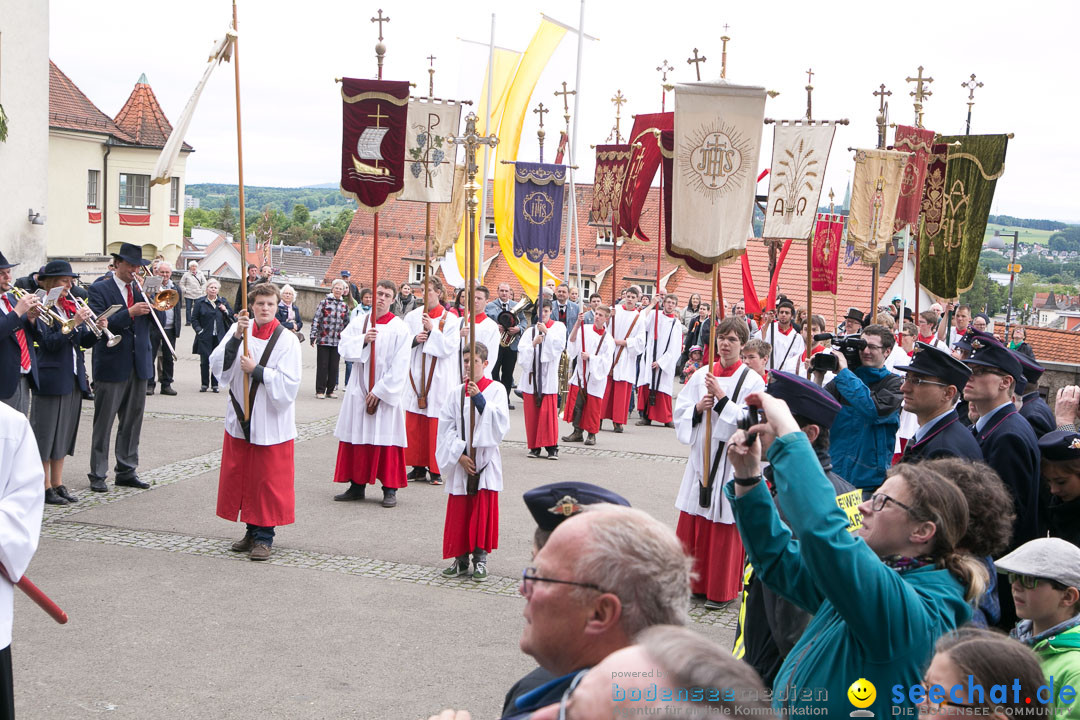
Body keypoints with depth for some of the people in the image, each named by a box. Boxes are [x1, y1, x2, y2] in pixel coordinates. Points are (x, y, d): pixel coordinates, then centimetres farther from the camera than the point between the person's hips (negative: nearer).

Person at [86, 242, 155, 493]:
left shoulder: (142, 290, 12)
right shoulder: (99, 290, -3)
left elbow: (155, 326, 8)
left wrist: (152, 305, -8)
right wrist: (130, 313, -23)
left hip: (139, 366, 5)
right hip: (112, 366, -5)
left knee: (133, 422, 10)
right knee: (103, 423, 1)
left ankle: (127, 471, 19)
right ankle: (97, 475, 7)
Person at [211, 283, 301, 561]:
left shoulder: (287, 340, -7)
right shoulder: (239, 331, 3)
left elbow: (289, 384, -14)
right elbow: (217, 366, -7)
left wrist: (256, 370, -18)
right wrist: (236, 337, -18)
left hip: (272, 424, -4)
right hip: (240, 421, 4)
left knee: (268, 481, 1)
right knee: (240, 478, 11)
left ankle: (264, 537, 12)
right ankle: (251, 532, 26)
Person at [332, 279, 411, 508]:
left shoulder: (399, 328, -5)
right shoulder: (359, 323, 8)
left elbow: (399, 367, -9)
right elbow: (345, 348, -1)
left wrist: (379, 391, -13)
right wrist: (363, 340, -18)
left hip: (387, 393, -4)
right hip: (359, 390, 4)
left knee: (387, 440, -3)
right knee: (356, 438, 6)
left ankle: (390, 489, 4)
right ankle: (357, 486, 15)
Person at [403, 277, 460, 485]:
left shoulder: (450, 319, -1)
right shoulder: (413, 316, 8)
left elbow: (448, 347, -9)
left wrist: (432, 330, -16)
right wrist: (415, 339, -12)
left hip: (438, 379, -3)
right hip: (416, 377, 4)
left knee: (436, 423, -3)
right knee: (414, 423, 4)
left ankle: (436, 470, 5)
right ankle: (419, 467, 14)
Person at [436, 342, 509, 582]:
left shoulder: (496, 389, 0)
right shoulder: (455, 392, 5)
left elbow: (501, 423, -11)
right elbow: (446, 427, 1)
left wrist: (480, 398, -20)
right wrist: (459, 454, -9)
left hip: (486, 459, -2)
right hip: (460, 460, 2)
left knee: (484, 510, -2)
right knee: (459, 510, 4)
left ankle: (480, 559, 7)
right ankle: (460, 559, 14)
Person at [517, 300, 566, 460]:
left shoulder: (558, 327, 9)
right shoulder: (530, 331, 14)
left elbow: (560, 344, -8)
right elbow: (522, 351, 4)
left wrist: (546, 332, -16)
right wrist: (534, 343, -12)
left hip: (548, 375, -2)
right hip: (531, 375, 3)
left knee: (549, 412, -10)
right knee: (532, 413, 1)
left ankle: (552, 447, -6)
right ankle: (534, 446, 7)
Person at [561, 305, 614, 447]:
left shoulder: (608, 339, -3)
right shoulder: (585, 329, 1)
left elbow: (606, 360, -7)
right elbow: (572, 341, -13)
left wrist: (590, 357, -16)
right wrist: (577, 325, -22)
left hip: (596, 376, -2)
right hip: (581, 374, 2)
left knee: (592, 407, 1)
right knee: (576, 403, 1)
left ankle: (592, 434, 15)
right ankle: (577, 432, 12)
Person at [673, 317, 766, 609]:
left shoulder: (752, 381, -5)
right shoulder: (701, 376, 8)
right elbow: (680, 412, 9)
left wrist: (721, 397, -19)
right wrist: (697, 408, -11)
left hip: (732, 461, -4)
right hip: (701, 456, 5)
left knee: (724, 526, 0)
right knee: (693, 522, 9)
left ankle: (721, 590, 12)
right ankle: (693, 581, 23)